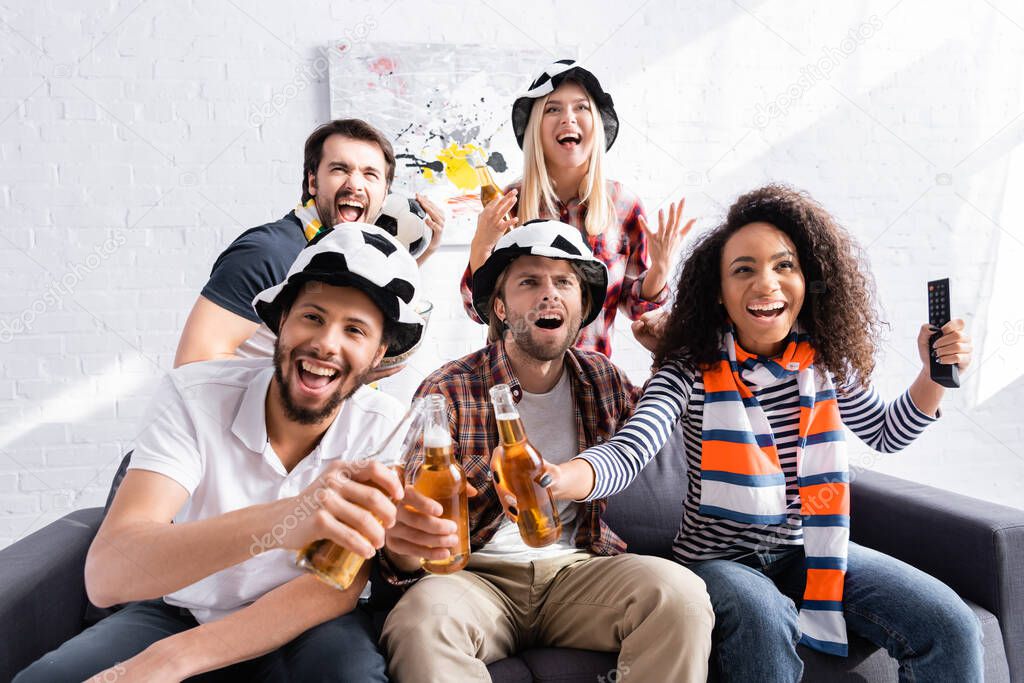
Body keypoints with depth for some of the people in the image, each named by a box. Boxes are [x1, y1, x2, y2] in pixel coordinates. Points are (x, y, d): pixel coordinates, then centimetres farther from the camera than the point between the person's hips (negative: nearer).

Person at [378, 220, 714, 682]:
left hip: (577, 566, 4)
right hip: (479, 573, -3)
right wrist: (401, 545, -36)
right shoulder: (449, 392, -7)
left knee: (682, 595, -25)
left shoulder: (602, 378, 6)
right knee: (421, 621, -37)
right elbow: (422, 523, -9)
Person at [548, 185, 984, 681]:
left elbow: (886, 434, 15)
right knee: (764, 621, -38)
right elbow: (627, 453, -29)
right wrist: (553, 479, -49)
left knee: (951, 627, -9)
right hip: (720, 558, -5)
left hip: (810, 550, 5)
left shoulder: (826, 364, -1)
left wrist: (935, 375, -3)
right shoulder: (692, 372, -16)